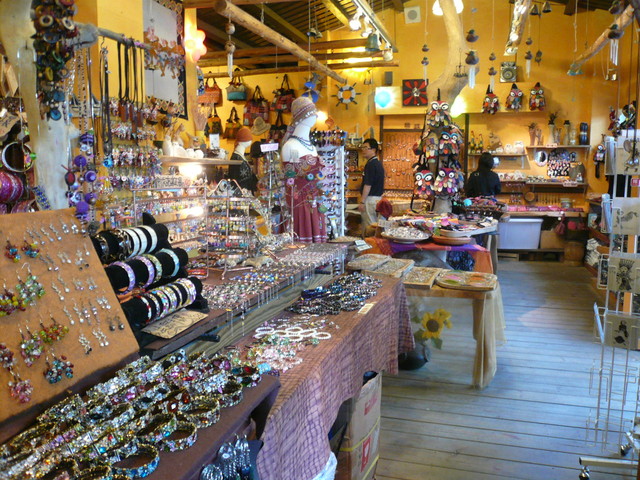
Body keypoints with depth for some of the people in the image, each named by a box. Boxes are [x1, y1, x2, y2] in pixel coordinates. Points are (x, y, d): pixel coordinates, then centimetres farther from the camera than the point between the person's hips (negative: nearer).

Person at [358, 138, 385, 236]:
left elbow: (368, 185, -19)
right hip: (378, 198, 10)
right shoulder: (378, 163, 14)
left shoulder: (371, 164, -15)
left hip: (370, 199, -10)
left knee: (369, 228, -5)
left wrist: (362, 202, -17)